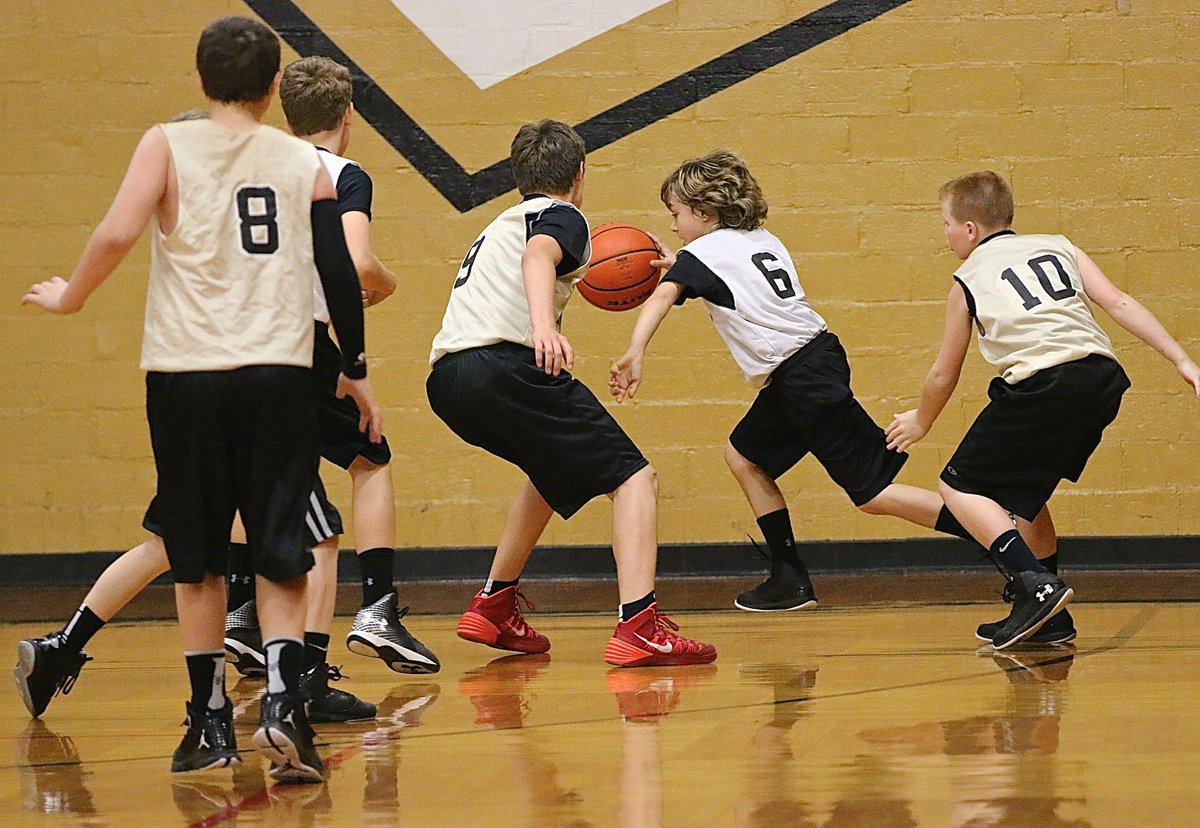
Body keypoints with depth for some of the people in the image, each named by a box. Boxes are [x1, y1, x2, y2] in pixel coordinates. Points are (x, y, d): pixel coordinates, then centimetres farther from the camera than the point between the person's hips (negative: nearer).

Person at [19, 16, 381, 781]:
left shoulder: (168, 145, 1)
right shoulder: (305, 163, 7)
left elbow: (117, 235, -13)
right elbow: (340, 273, 6)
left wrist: (69, 297, 4)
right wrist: (358, 372, 16)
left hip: (185, 374, 0)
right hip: (279, 374, 1)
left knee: (197, 561, 12)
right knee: (280, 558, 4)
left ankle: (212, 724, 17)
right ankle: (283, 704, -16)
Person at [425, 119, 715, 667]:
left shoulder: (502, 224, 34)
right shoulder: (559, 215, 8)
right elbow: (537, 256, -16)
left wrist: (571, 276, 64)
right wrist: (544, 327, -32)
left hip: (447, 382, 9)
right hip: (505, 364, -9)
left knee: (557, 470, 32)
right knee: (633, 478, -5)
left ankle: (493, 608, 29)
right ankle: (637, 627, -23)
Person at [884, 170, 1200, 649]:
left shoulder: (968, 280, 12)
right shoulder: (1058, 247, 21)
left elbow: (945, 374, 19)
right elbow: (1117, 303, 8)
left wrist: (920, 423, 38)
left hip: (1042, 387, -6)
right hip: (1102, 381, 6)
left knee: (962, 487, 8)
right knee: (1020, 490, 25)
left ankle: (1036, 584, -10)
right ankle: (1047, 617, 24)